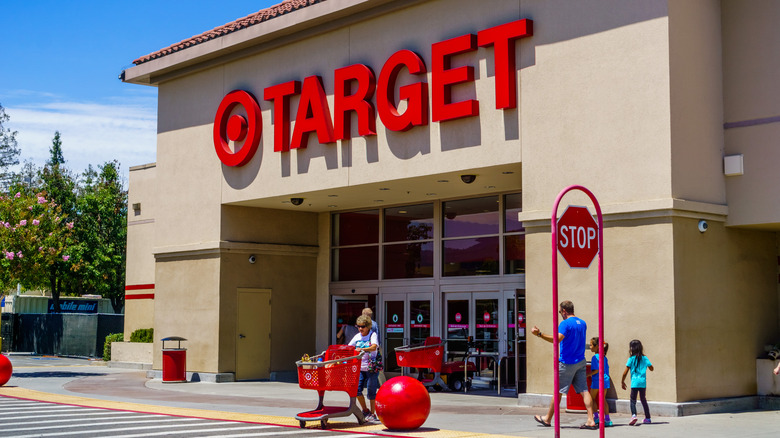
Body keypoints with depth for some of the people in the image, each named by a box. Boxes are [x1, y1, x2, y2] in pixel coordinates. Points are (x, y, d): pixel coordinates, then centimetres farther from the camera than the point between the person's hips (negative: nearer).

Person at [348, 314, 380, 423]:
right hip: (360, 367, 5)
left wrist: (361, 349, -40)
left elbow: (374, 347, -25)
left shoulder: (373, 335, -6)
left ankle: (372, 414, 12)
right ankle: (365, 411, 15)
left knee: (371, 390, -1)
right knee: (357, 389, -4)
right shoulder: (357, 337, 9)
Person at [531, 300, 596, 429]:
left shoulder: (565, 324, -14)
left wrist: (539, 334, -31)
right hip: (581, 361, 7)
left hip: (567, 363, -7)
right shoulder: (582, 323, 12)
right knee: (583, 390, 2)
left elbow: (557, 338, -29)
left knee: (558, 391, 3)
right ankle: (591, 420, -6)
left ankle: (547, 419, 16)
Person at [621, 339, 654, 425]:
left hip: (635, 382, -4)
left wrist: (622, 381, 8)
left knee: (633, 400, -2)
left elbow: (625, 372, -3)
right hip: (643, 382, 4)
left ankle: (633, 415, -24)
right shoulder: (645, 358, 6)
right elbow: (651, 368, 17)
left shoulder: (631, 359, -4)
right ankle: (648, 418, 20)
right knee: (643, 400, 17)